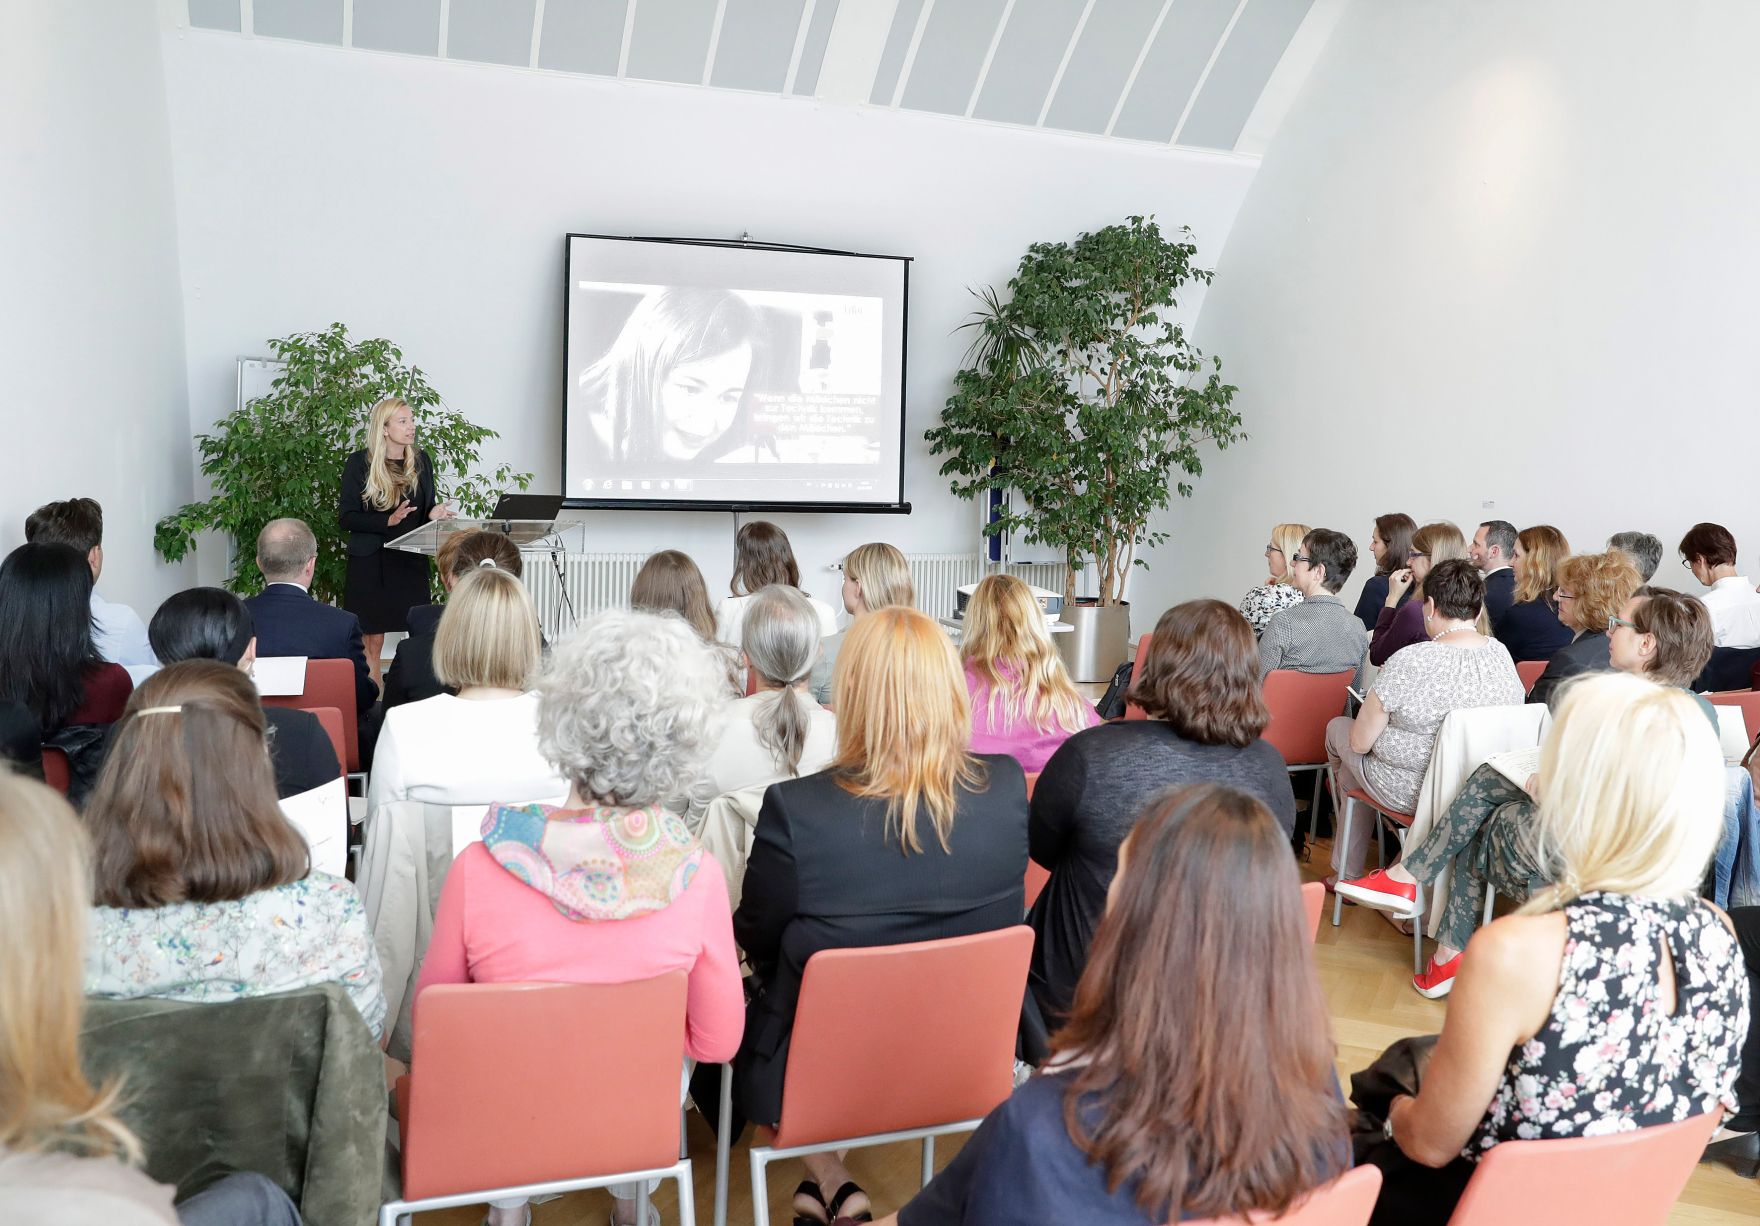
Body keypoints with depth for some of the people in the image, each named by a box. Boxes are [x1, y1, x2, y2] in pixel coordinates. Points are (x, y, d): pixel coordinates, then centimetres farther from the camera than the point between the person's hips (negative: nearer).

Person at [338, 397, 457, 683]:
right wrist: (388, 521, -18)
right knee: (372, 641, -3)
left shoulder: (421, 460, 10)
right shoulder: (359, 463, -2)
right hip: (371, 562, -3)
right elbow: (345, 517, -4)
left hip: (412, 562, 4)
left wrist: (434, 514, -4)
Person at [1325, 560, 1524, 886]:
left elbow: (1360, 743, -18)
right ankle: (1347, 871, 45)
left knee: (1338, 728, 23)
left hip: (1412, 794, -6)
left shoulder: (1408, 663, -27)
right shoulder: (1502, 654, -9)